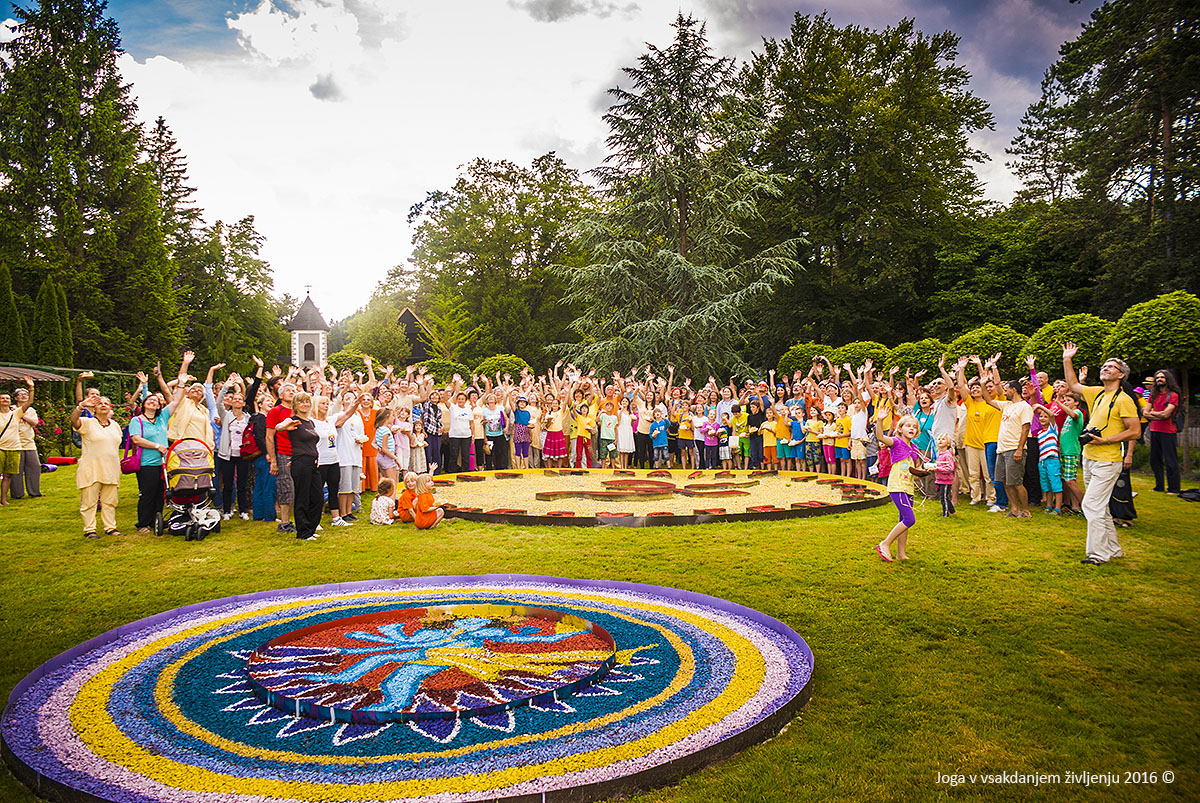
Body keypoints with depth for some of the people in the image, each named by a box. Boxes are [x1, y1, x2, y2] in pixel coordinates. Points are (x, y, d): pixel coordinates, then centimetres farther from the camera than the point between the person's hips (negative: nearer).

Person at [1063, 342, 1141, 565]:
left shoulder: (1123, 399, -11)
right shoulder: (1097, 393, 11)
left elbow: (1135, 431, -14)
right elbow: (1072, 385, 25)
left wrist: (1105, 440, -18)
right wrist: (1067, 360, 18)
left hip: (1107, 462, -8)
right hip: (1089, 459, 8)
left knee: (1091, 505, -11)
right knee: (1098, 507, 14)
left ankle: (1098, 554, -3)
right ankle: (1113, 549, 26)